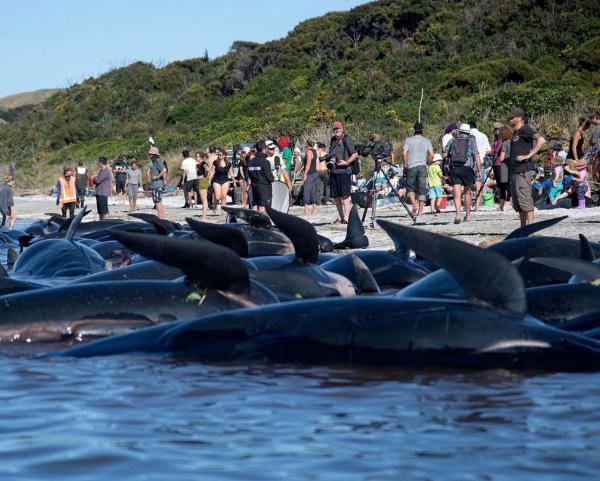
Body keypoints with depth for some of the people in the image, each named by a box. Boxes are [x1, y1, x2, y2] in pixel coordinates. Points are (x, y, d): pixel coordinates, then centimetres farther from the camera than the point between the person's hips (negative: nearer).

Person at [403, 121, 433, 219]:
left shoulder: (408, 140, 4)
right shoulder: (427, 141, 8)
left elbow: (404, 153, -5)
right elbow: (431, 154, -2)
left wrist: (405, 164, 7)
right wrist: (427, 163, 14)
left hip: (411, 167, -1)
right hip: (422, 166, 1)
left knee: (410, 187, 9)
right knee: (422, 188, 4)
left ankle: (414, 204, -13)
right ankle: (420, 210, 1)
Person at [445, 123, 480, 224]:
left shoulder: (452, 141, 9)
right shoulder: (471, 141, 2)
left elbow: (446, 154, 7)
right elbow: (476, 156, -6)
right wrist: (479, 170, -5)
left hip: (454, 169, 1)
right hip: (467, 168, -1)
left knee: (457, 194, -3)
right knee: (467, 193, 14)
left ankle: (458, 214, -20)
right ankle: (467, 215, 22)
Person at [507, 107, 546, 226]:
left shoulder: (525, 130, -9)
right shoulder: (515, 132, 19)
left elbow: (541, 140, -21)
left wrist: (528, 156, -20)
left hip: (523, 171, -10)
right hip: (514, 171, 10)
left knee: (525, 200, -11)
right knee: (517, 203, 11)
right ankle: (523, 228, 15)